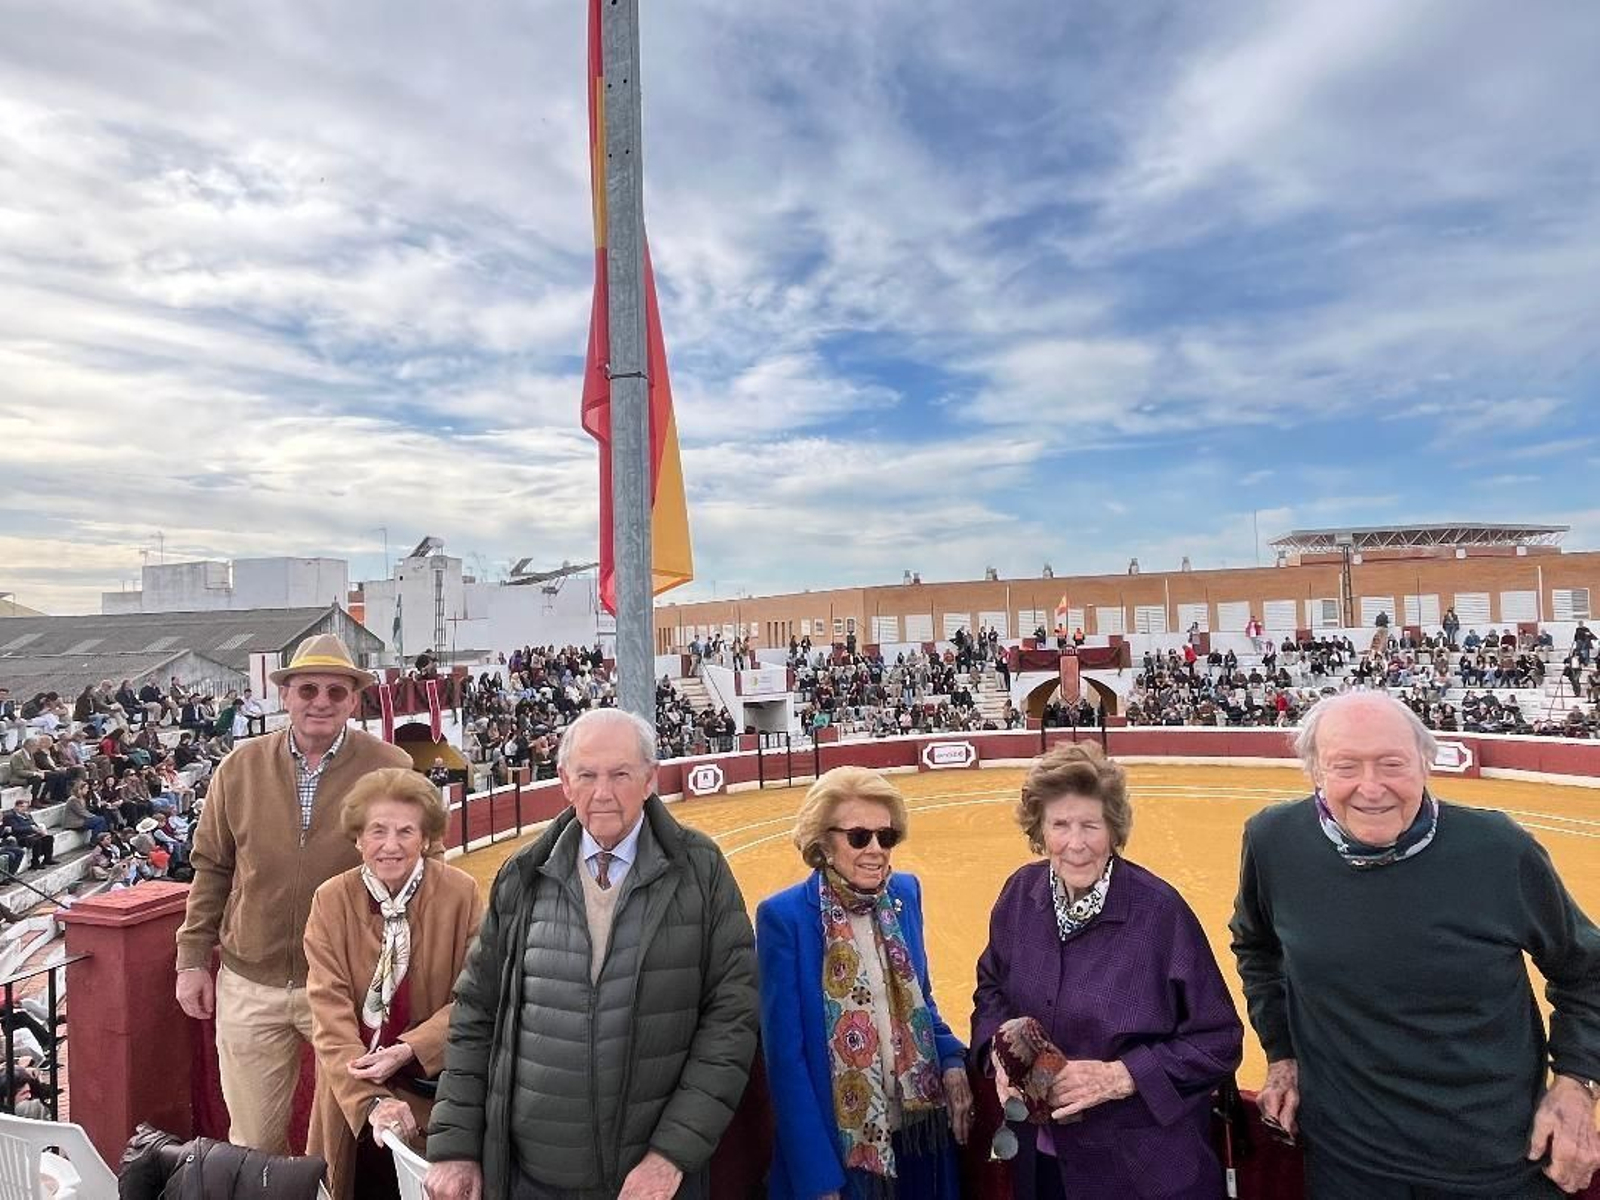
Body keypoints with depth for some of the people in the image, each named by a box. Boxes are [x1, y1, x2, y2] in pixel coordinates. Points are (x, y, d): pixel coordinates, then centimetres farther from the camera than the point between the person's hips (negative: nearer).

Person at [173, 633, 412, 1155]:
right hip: (250, 985, 2)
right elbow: (211, 868, 8)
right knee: (253, 1141, 16)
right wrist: (193, 958, 8)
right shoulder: (241, 766, -1)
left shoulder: (390, 770, -10)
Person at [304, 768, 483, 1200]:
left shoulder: (460, 893, -11)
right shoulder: (330, 900, -7)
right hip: (352, 1090, 1)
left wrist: (409, 1051, -21)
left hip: (435, 1086, -1)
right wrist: (371, 1100, -23)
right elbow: (330, 1012, -13)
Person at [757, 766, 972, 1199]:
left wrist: (952, 1061, -6)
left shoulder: (906, 893, -1)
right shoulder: (783, 916, -17)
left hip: (921, 1131, 5)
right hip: (839, 1143, -5)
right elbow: (784, 1055, -15)